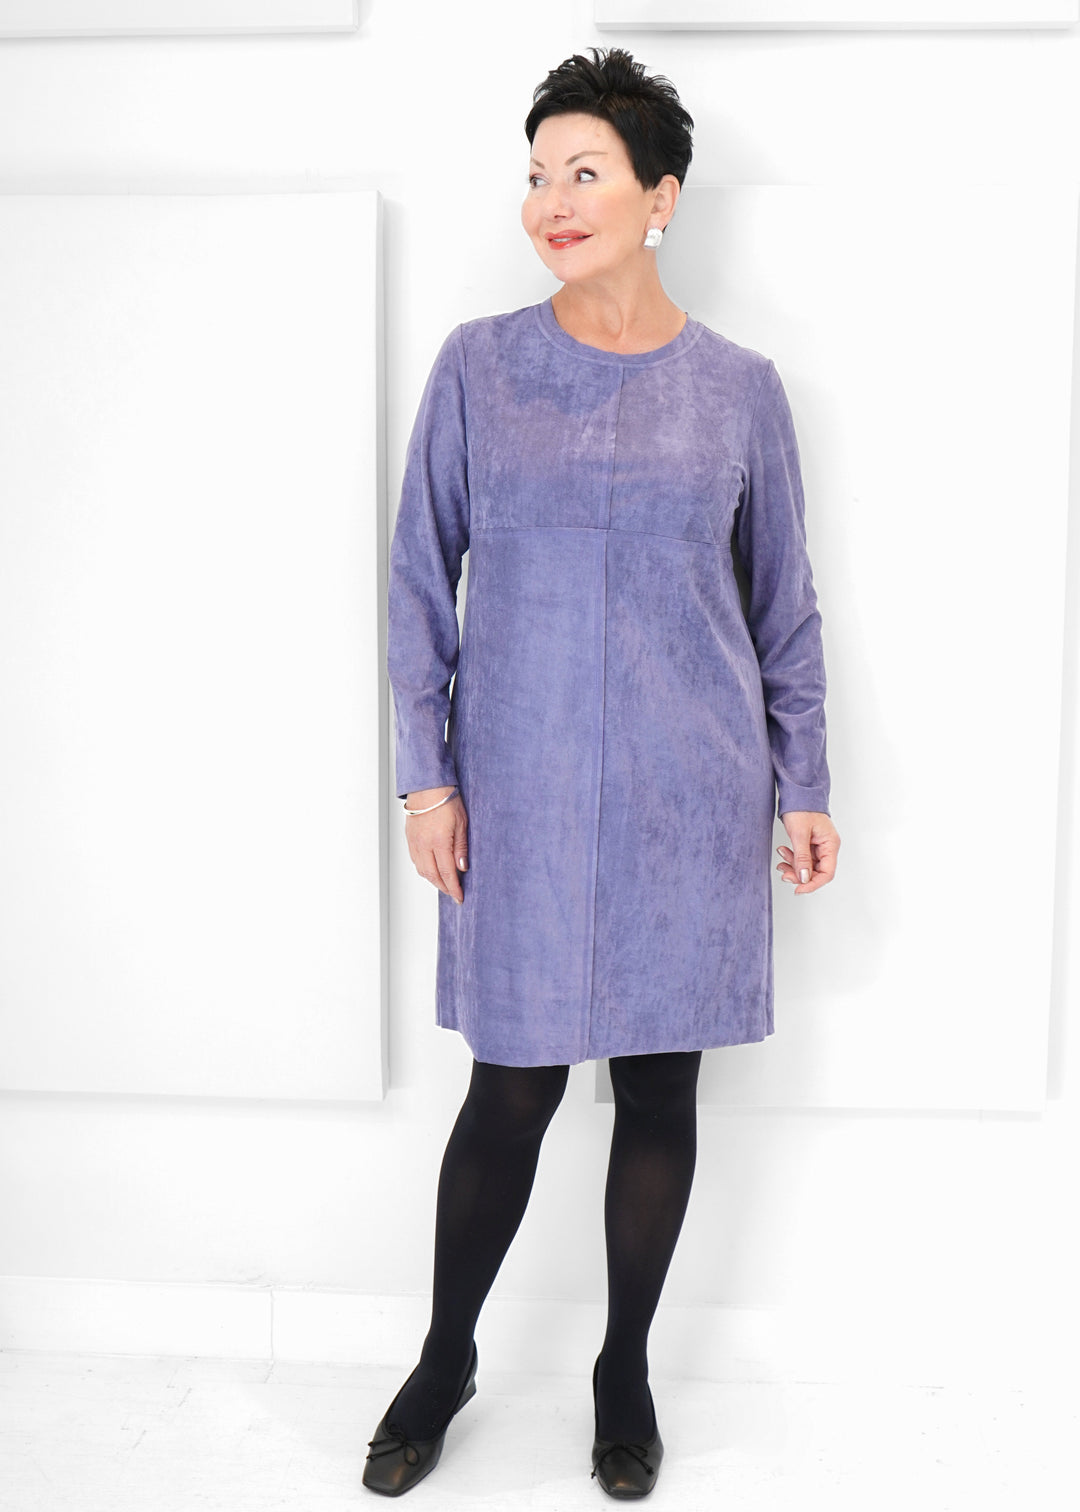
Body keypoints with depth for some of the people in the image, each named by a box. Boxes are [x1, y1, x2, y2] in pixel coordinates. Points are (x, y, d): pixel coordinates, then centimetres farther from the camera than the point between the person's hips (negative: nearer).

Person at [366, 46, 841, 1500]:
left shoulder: (737, 386, 2)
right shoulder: (479, 366, 0)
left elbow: (784, 602, 8)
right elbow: (420, 575, 3)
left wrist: (806, 784, 6)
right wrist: (426, 771, -3)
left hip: (691, 796, 1)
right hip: (523, 794, -1)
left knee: (660, 1089, 10)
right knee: (512, 1090, 5)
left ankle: (626, 1371, 32)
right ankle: (444, 1363, 30)